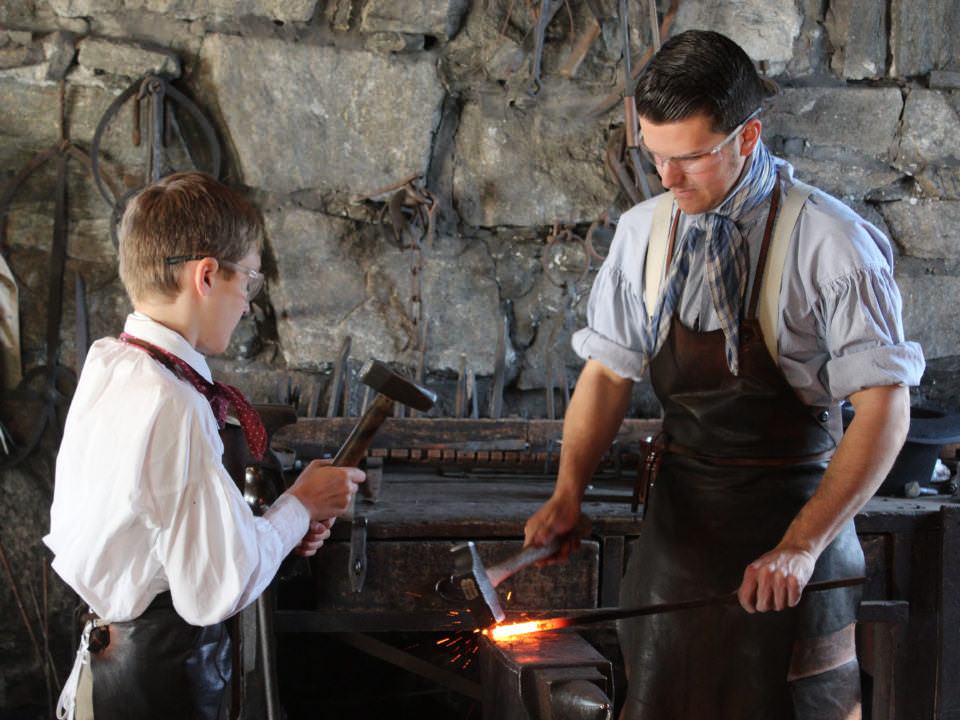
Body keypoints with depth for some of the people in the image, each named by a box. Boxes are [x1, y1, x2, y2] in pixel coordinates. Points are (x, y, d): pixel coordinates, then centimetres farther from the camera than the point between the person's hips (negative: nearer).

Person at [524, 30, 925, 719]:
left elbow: (884, 408, -16)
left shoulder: (832, 242, -15)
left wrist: (801, 546, -22)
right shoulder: (643, 231, 0)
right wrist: (570, 491, -6)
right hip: (677, 514, 4)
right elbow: (610, 368, 8)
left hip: (791, 516, -4)